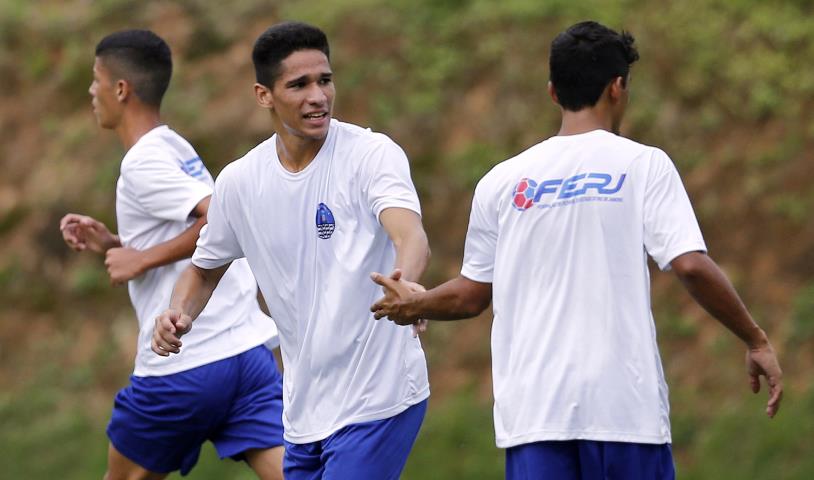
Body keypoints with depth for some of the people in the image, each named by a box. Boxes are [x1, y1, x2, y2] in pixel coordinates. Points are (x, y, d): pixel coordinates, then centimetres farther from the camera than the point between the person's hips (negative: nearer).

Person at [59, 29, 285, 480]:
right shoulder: (178, 150, 18)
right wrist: (112, 244, 17)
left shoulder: (143, 163, -10)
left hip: (182, 369, -7)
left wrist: (142, 259, -14)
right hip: (248, 353, 7)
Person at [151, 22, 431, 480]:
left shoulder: (372, 154, -13)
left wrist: (405, 283, -53)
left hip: (377, 402, -6)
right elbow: (205, 269, 17)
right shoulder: (238, 183, 2)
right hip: (304, 411, 6)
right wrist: (180, 314, -5)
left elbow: (411, 237, -30)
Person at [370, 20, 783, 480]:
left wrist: (413, 306, 36)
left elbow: (471, 295, 16)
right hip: (626, 407, -2)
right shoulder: (643, 165, 1)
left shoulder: (501, 181, 9)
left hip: (532, 409, 2)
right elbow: (692, 266, -9)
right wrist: (757, 341, 1)